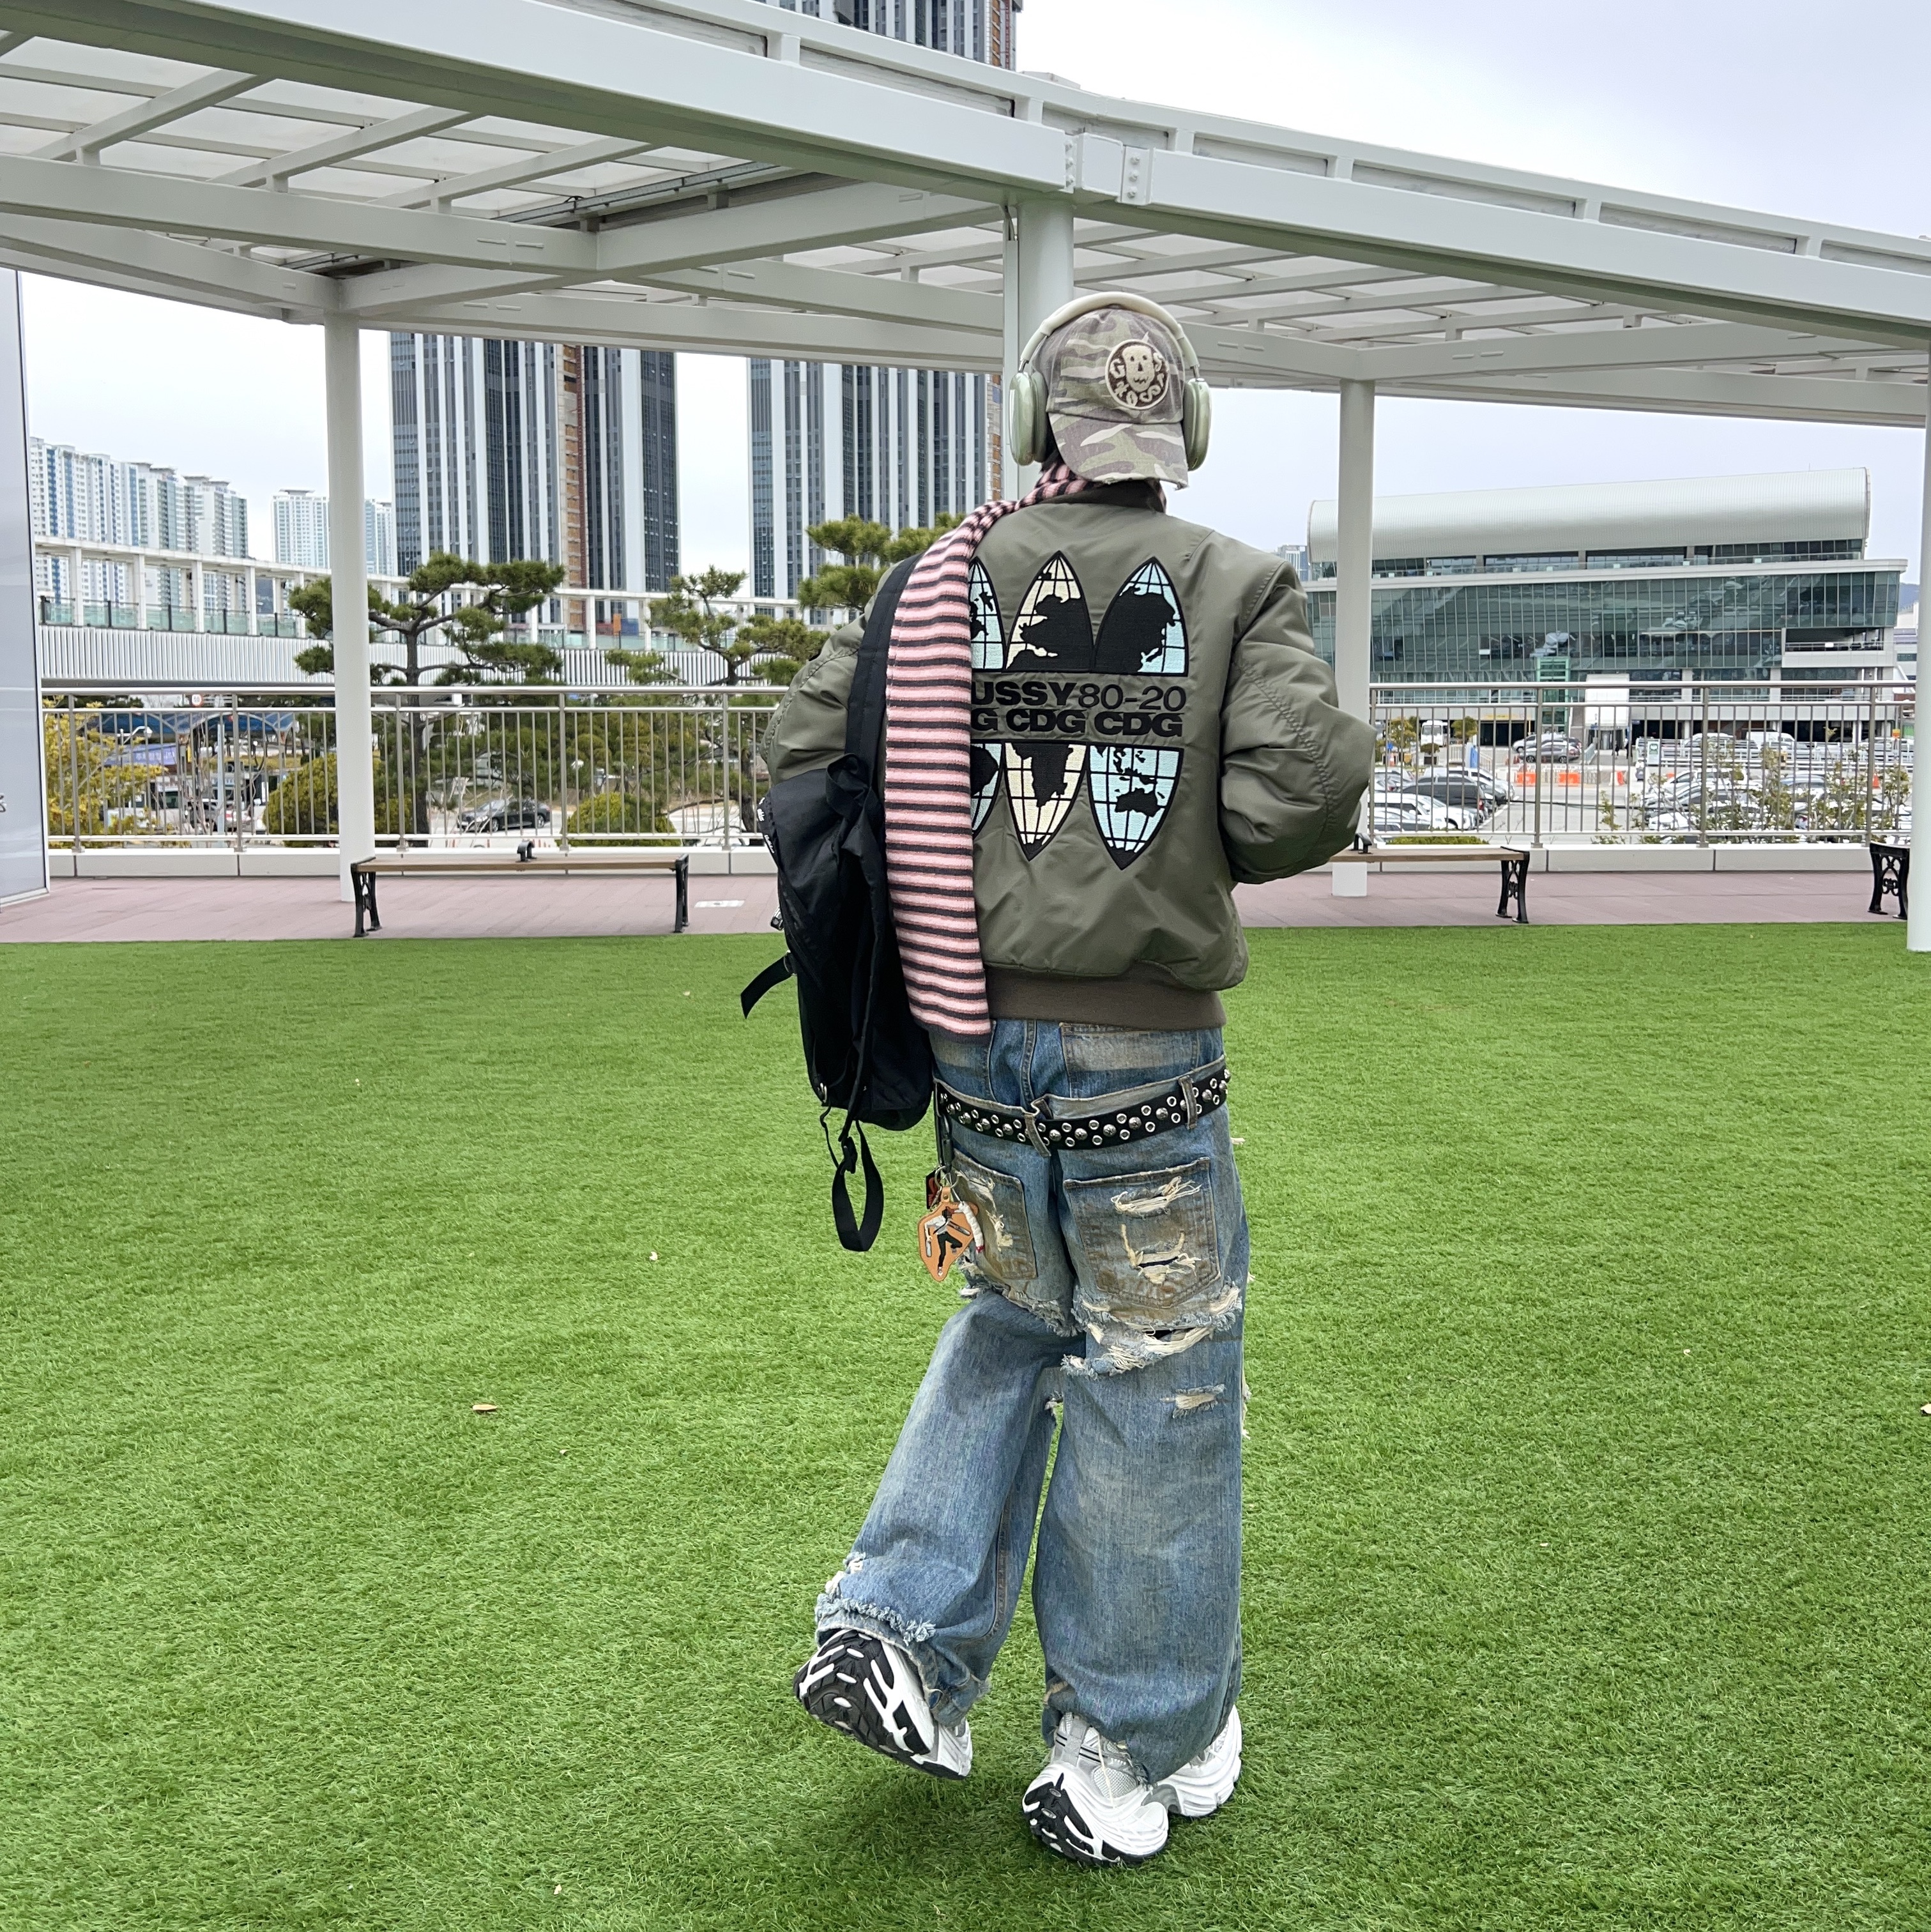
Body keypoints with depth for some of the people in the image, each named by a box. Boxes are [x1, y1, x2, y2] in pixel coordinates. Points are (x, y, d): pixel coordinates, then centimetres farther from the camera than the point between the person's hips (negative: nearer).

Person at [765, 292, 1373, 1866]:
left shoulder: (944, 579, 3)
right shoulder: (1239, 589, -6)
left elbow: (810, 753, 1)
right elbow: (1303, 799, -16)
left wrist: (903, 911, 14)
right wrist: (1205, 844, 5)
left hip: (975, 1036, 4)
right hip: (1144, 1053, -4)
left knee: (1012, 1327, 25)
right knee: (1152, 1385, 9)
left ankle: (904, 1635, 20)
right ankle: (1137, 1752, 23)